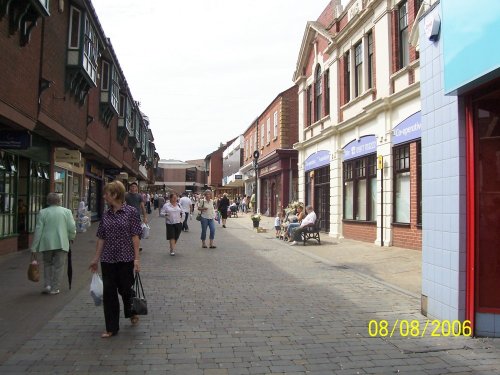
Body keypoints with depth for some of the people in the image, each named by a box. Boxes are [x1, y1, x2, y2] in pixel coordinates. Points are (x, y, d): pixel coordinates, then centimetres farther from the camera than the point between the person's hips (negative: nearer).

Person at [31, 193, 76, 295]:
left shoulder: (42, 212, 1)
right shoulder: (66, 211, 0)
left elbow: (38, 230, -1)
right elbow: (72, 228, -3)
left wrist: (34, 247, 3)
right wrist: (71, 238, 16)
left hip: (47, 243, 1)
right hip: (62, 243, -1)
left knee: (47, 264, 19)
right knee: (59, 266, 7)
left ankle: (47, 285, 10)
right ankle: (55, 288, 9)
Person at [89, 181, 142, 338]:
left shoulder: (131, 212, -8)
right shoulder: (106, 215, 6)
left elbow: (135, 236, -10)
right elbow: (101, 238, 10)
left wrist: (137, 258, -13)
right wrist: (96, 258, 10)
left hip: (125, 258, -4)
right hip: (108, 259, 4)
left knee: (125, 288, 10)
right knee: (109, 292, 6)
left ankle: (132, 313, 40)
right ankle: (111, 328, 17)